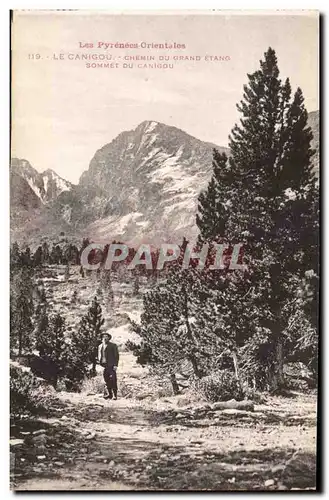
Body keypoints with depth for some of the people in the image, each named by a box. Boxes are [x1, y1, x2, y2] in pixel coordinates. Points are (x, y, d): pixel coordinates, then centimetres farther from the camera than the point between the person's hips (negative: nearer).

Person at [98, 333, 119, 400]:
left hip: (111, 365, -5)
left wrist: (115, 365, -10)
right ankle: (110, 394, 12)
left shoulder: (113, 345, 3)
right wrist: (100, 363, 10)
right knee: (107, 381, 3)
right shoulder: (100, 346, 18)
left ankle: (115, 395, -4)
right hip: (103, 366, 5)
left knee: (113, 381, -8)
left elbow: (116, 356, -1)